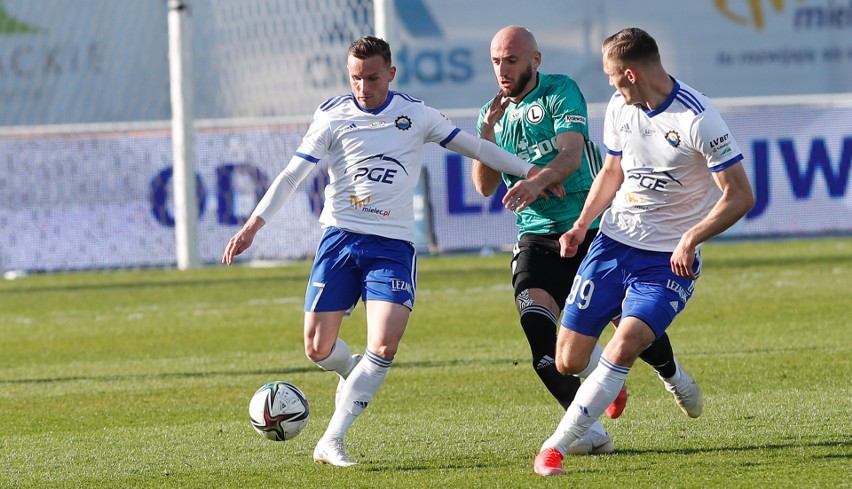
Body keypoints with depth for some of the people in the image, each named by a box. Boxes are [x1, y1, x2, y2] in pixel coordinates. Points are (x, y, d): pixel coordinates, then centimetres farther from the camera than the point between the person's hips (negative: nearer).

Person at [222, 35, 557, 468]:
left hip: (392, 245, 0)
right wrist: (253, 225, -11)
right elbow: (292, 175, -2)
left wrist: (532, 172, 4)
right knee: (318, 349, -2)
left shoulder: (416, 115, 5)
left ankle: (331, 441, -11)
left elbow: (473, 147, 11)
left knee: (384, 347, -18)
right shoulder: (333, 116, 1)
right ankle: (354, 375, 35)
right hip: (340, 238, 0)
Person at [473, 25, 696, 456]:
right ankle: (588, 430, -20)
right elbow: (485, 186, 2)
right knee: (535, 320, -21)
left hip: (592, 228, -3)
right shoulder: (492, 113, 10)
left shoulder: (561, 93, -6)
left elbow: (570, 155, -21)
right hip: (537, 238, 3)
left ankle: (671, 375, 40)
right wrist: (487, 131, -13)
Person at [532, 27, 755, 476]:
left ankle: (555, 447, -18)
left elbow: (740, 195, -15)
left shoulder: (697, 119, -17)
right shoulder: (620, 107, 3)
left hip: (668, 258, -6)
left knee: (624, 346, -26)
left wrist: (692, 237, -26)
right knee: (568, 361, 2)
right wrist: (582, 224, 5)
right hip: (613, 242, 6)